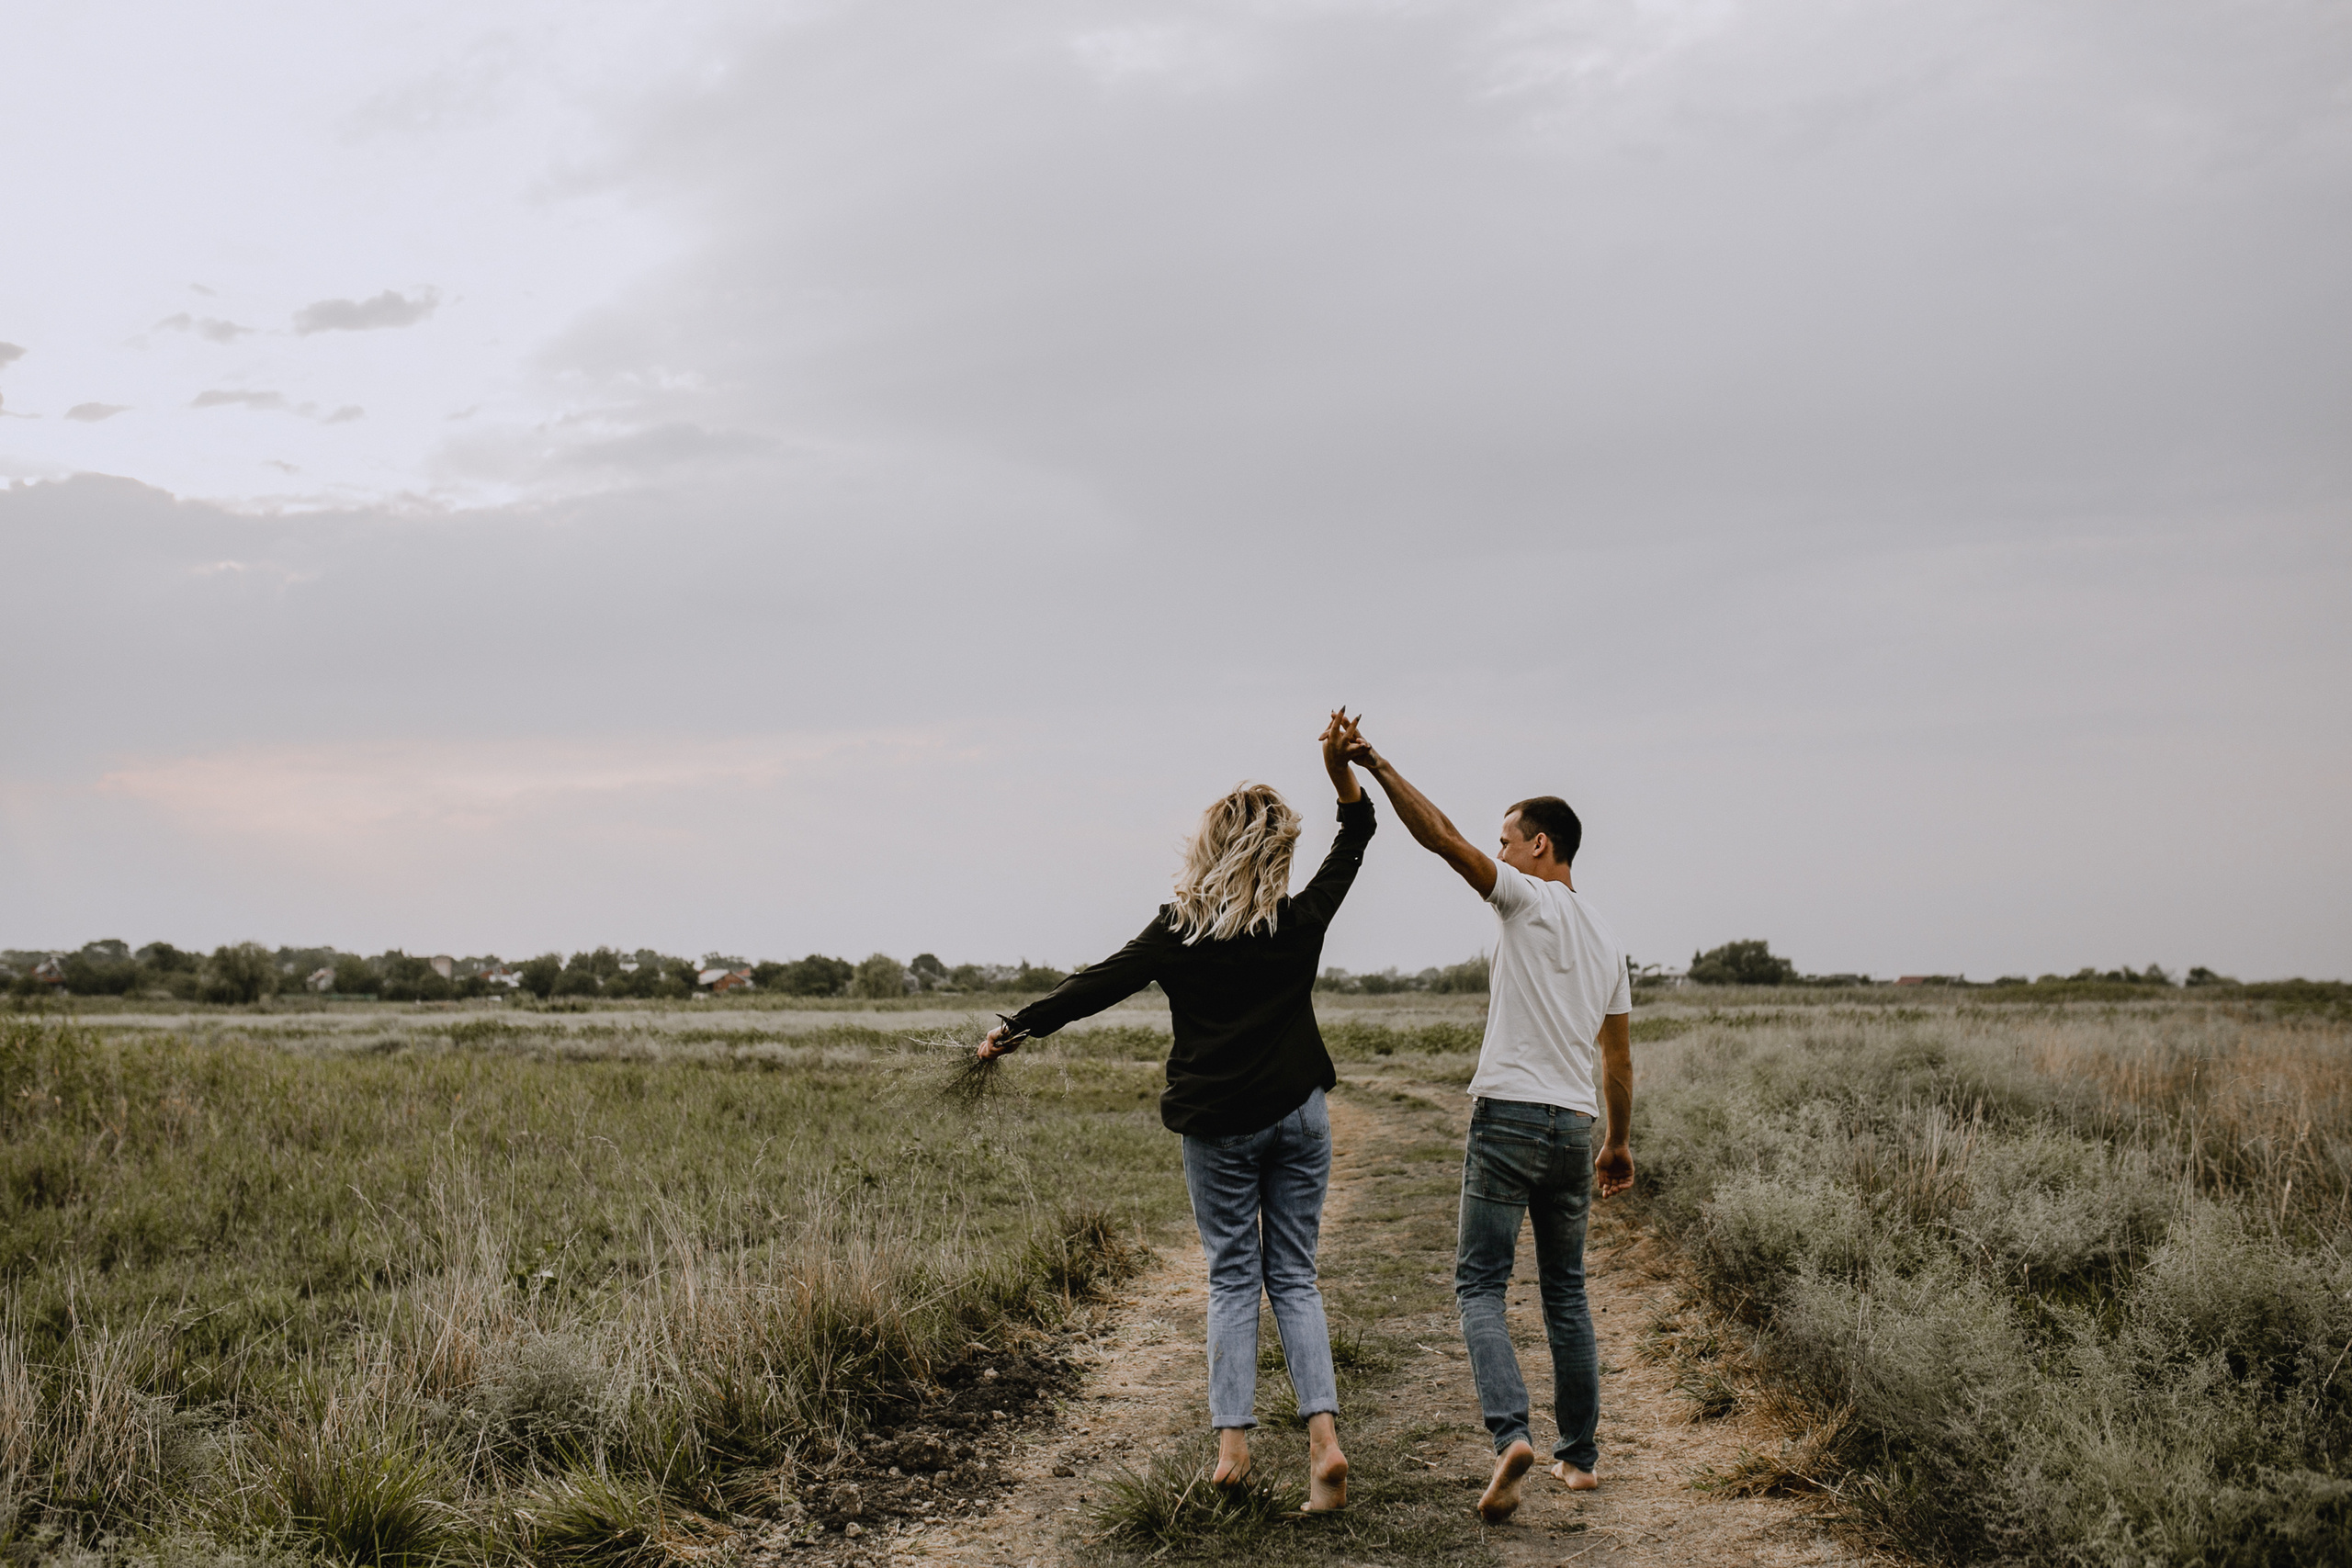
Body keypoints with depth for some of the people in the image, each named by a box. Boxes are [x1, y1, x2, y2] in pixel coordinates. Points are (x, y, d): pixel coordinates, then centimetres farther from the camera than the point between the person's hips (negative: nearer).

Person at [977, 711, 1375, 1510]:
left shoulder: (1179, 930, -8)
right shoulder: (1301, 922, -1)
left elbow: (1100, 984, -3)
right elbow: (1354, 842, 13)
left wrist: (1015, 1027, 6)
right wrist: (1343, 772, 6)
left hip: (1218, 1125, -2)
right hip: (1298, 1114, 2)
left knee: (1231, 1280, 7)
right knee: (1294, 1279, 6)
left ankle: (1232, 1441, 0)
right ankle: (1324, 1432, -9)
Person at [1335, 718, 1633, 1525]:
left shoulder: (1528, 901, -4)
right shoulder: (1606, 941, 16)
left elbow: (1443, 838, -15)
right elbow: (1619, 1057, 19)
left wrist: (1376, 766, -15)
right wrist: (1620, 1141, 27)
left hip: (1509, 1117, -6)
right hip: (1574, 1126, 6)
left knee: (1480, 1283, -2)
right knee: (1565, 1290, 15)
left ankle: (1510, 1431, -20)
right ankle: (1580, 1453, 19)